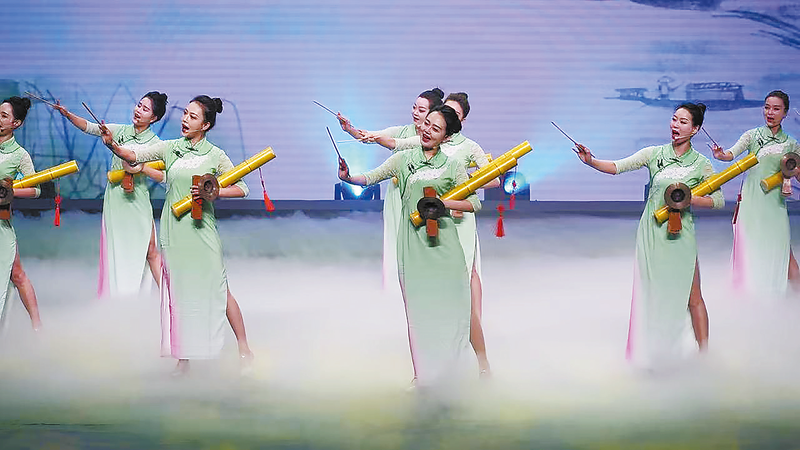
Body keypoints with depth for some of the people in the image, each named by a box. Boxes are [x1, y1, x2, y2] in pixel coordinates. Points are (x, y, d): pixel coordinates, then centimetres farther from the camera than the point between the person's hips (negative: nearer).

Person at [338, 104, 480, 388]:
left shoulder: (452, 166, 8)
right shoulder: (404, 159, 9)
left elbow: (474, 203, 7)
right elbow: (369, 178, 6)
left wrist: (442, 203, -8)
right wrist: (347, 177, -14)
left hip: (443, 242, 0)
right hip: (412, 242, 0)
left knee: (448, 305, -2)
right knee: (418, 306, 1)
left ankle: (448, 370, 9)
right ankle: (424, 373, 7)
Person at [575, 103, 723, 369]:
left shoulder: (701, 164, -1)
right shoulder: (655, 154, 1)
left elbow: (718, 200, 2)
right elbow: (616, 167, -5)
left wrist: (689, 199, -13)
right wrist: (590, 161, -22)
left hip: (680, 234, -2)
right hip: (651, 231, 2)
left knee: (691, 295, 1)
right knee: (650, 292, 7)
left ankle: (704, 354, 11)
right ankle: (653, 354, 17)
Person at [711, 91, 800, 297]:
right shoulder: (753, 135, 6)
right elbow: (732, 153, -10)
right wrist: (721, 154, -32)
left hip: (775, 202, 1)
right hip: (751, 200, -1)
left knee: (782, 249, -4)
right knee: (749, 248, -1)